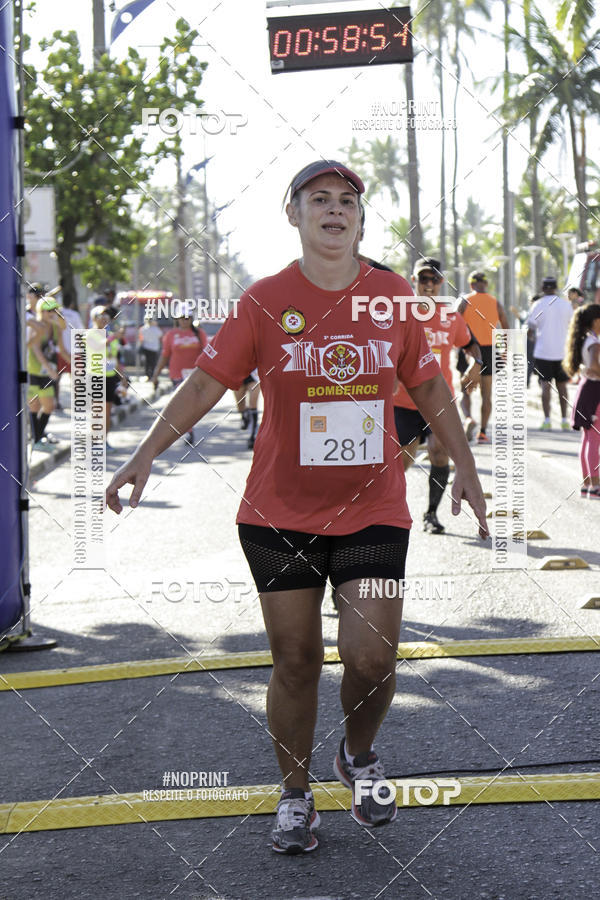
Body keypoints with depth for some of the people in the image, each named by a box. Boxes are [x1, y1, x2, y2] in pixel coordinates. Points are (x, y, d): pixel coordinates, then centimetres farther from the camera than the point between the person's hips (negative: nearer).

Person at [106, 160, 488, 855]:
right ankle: (295, 796, 24)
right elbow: (207, 381, -4)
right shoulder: (265, 301, -3)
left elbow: (428, 386, 12)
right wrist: (147, 452, -14)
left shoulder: (393, 296, 2)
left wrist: (464, 467, 12)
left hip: (373, 510, 1)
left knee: (371, 656, -8)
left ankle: (358, 757, 24)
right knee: (295, 663, 5)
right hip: (280, 515, -1)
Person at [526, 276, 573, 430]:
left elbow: (530, 324, -1)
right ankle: (564, 420, 10)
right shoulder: (566, 304, 2)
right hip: (562, 351, 2)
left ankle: (547, 420, -8)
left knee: (545, 385, -1)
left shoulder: (538, 305, -6)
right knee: (562, 386, 10)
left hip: (543, 351, -2)